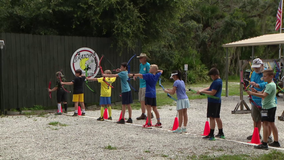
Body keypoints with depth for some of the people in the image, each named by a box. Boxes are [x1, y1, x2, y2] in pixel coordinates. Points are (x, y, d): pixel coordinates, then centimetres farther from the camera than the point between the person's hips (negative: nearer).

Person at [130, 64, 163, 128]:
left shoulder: (149, 75, -12)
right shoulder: (157, 75, 7)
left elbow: (140, 75, -25)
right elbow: (161, 71, 28)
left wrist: (133, 75, -19)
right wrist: (156, 70, 20)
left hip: (148, 94, -7)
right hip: (154, 94, 7)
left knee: (148, 109, -7)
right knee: (155, 108, 13)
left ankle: (149, 124, -8)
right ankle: (159, 123, 15)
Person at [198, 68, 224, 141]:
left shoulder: (217, 82, -17)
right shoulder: (219, 81, 16)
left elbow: (212, 93, -20)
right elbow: (209, 88, 17)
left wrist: (202, 91, -14)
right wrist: (202, 90, 4)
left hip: (213, 101, -10)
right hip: (217, 101, 10)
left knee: (212, 117, -9)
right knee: (217, 117, 16)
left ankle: (211, 135, -10)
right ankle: (221, 133, 24)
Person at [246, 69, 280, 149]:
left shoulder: (270, 85, -17)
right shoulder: (272, 84, 16)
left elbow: (264, 95, -27)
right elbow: (263, 93, 19)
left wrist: (252, 93, -29)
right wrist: (256, 91, 2)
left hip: (267, 107, -11)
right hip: (272, 106, 11)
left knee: (265, 124, -12)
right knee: (271, 124, 16)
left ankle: (264, 143, -15)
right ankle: (276, 142, 24)